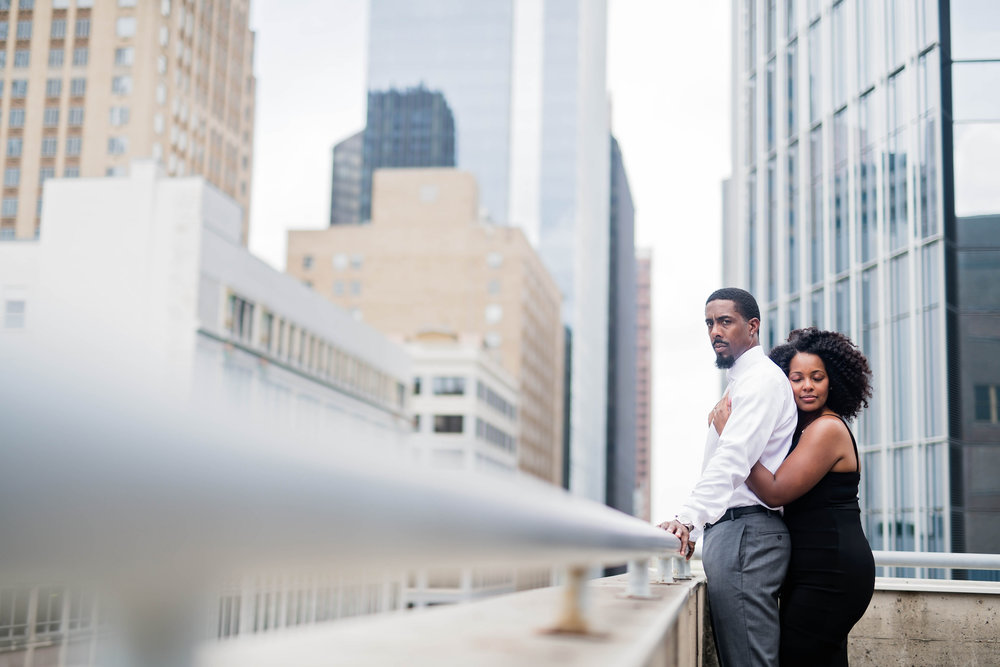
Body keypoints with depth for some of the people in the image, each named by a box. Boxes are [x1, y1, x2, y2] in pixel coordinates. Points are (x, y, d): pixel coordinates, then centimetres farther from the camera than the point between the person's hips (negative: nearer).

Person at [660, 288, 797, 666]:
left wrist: (688, 517, -33)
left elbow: (734, 459, -22)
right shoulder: (739, 383, 27)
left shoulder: (762, 378, -7)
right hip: (727, 530, 11)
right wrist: (695, 530, 24)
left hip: (747, 530, -11)